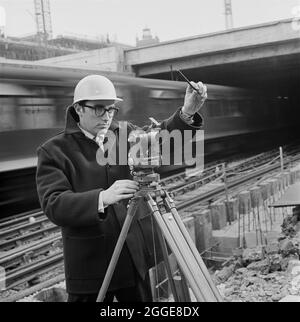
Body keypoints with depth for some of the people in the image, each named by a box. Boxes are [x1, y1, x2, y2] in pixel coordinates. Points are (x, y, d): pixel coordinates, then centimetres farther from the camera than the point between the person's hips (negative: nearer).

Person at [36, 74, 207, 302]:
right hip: (91, 265, -4)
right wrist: (102, 198, -35)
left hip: (137, 257, 4)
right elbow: (54, 205, -20)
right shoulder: (53, 151, -8)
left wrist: (187, 113, -24)